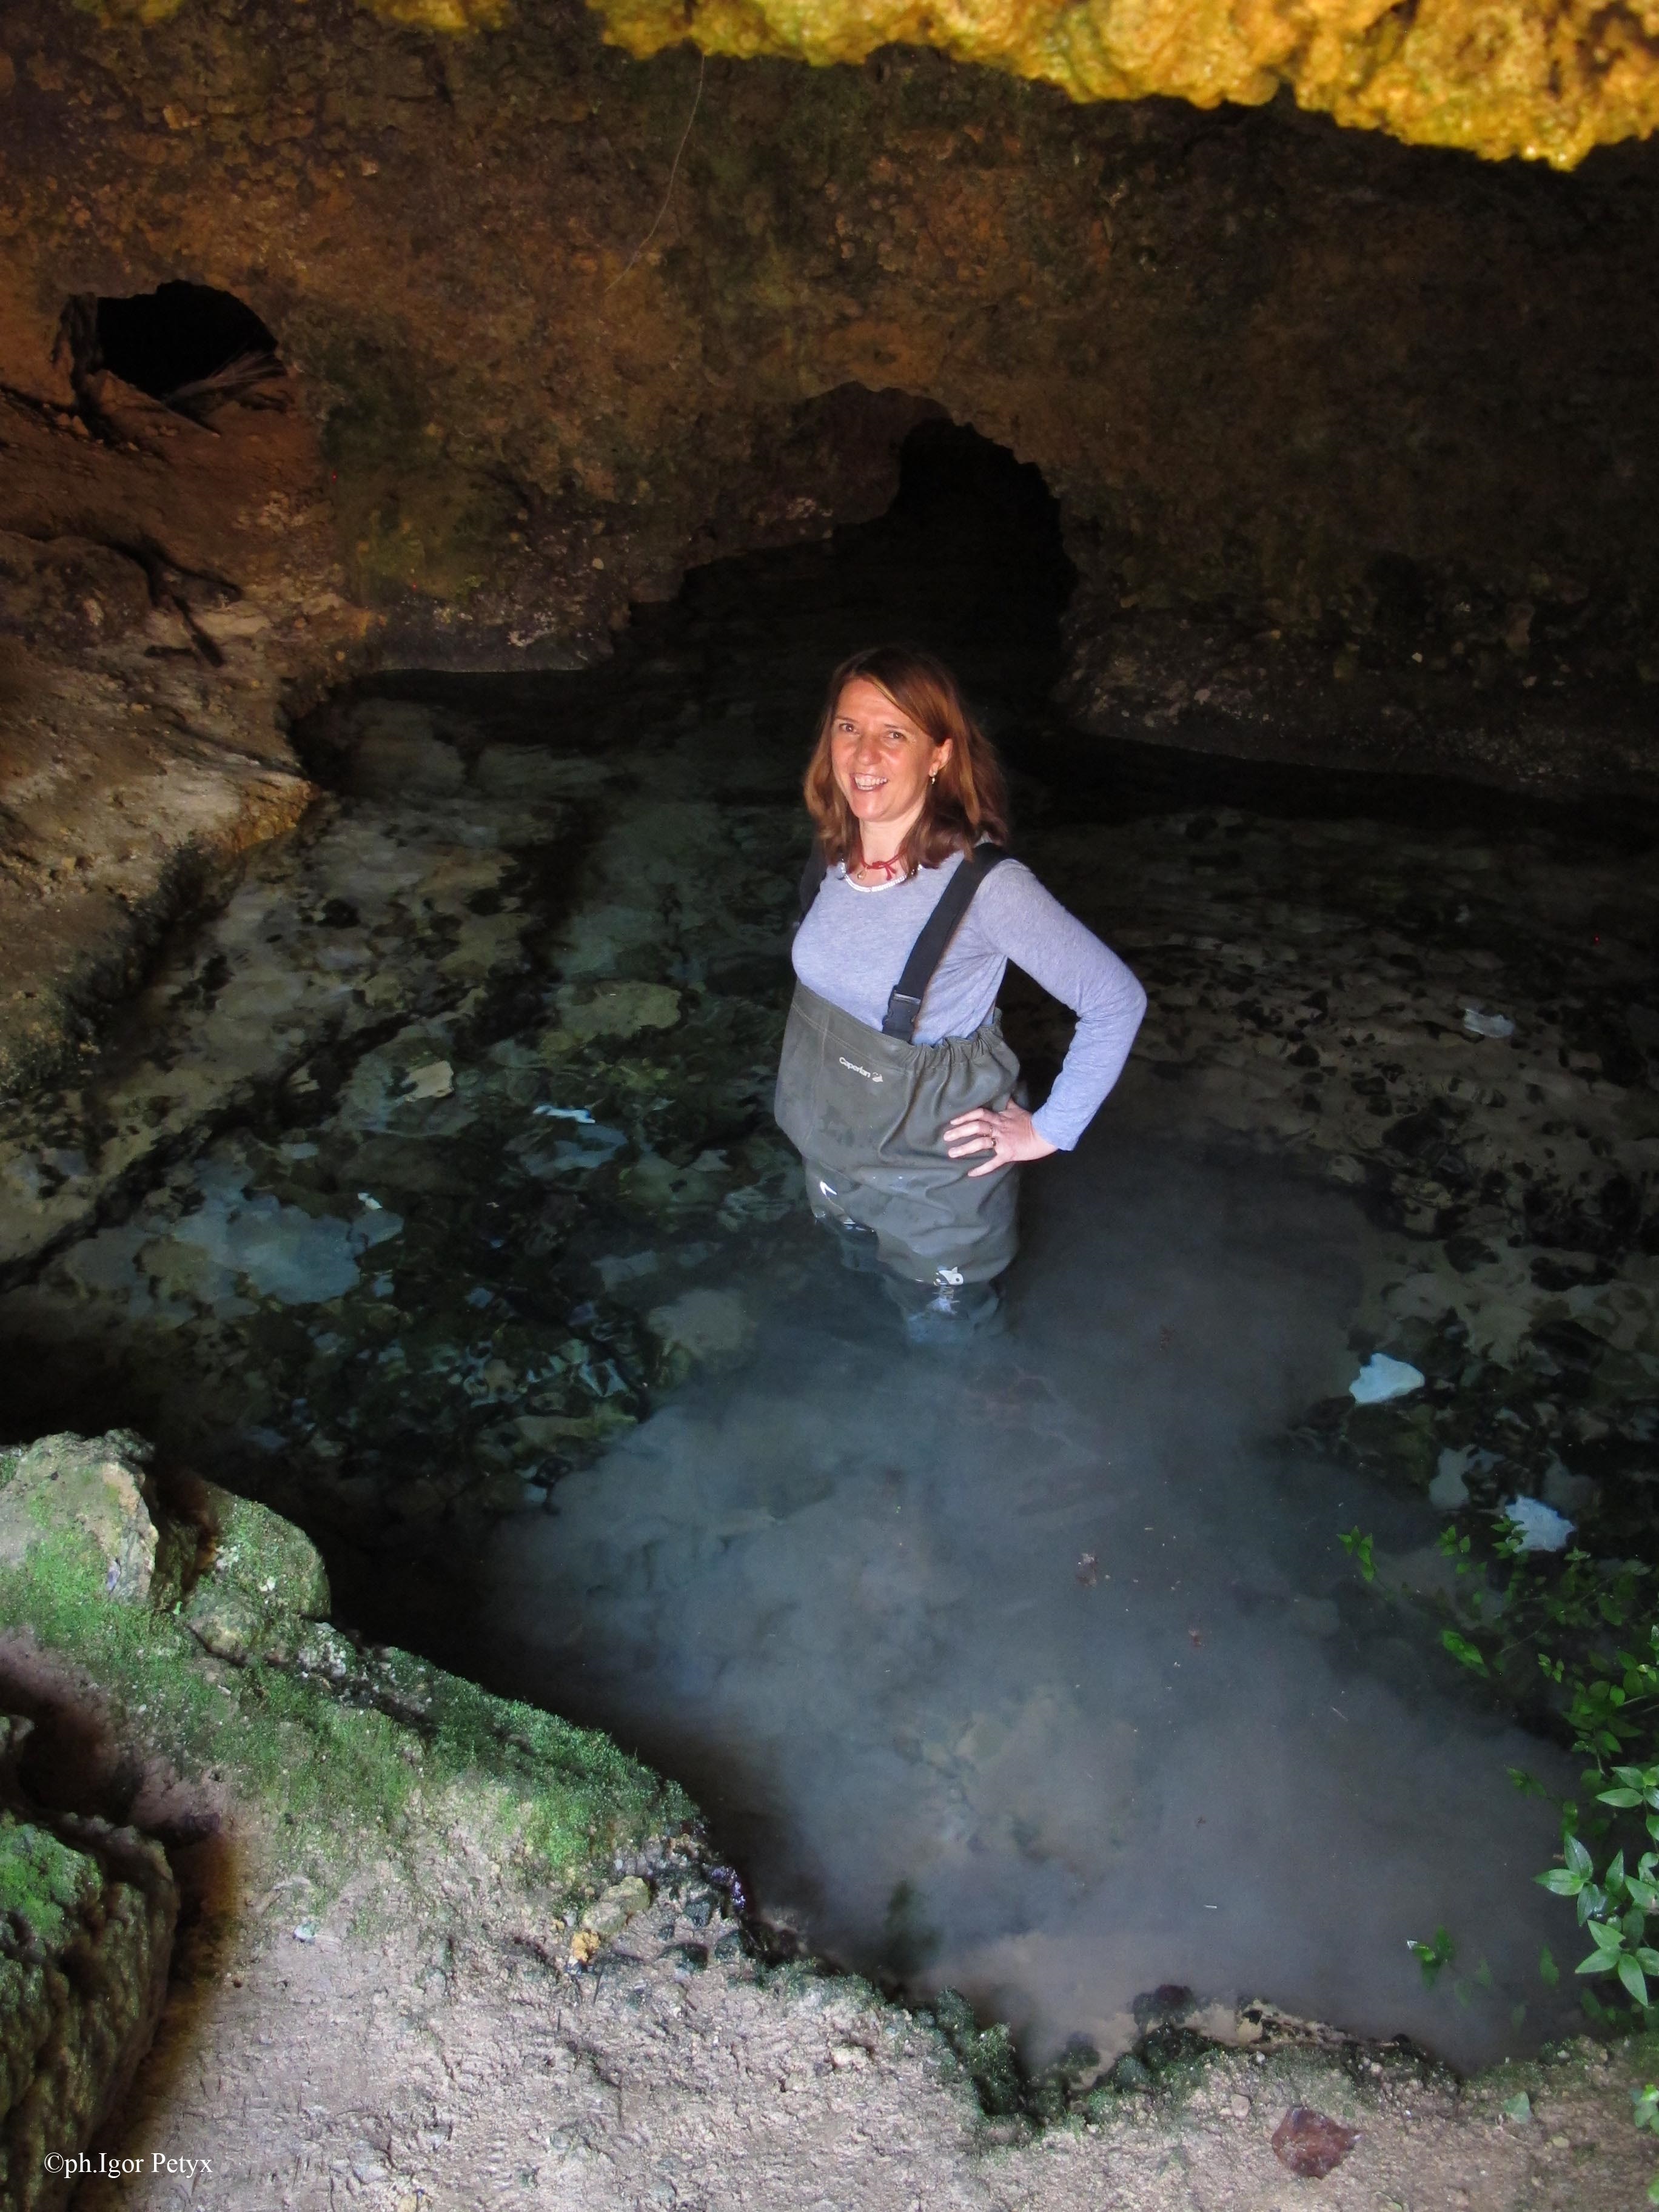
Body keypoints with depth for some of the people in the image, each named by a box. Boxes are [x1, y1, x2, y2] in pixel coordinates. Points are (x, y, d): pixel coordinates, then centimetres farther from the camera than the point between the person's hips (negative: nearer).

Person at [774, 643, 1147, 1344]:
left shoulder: (984, 884, -31)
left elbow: (1116, 1000, -25)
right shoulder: (834, 850, -12)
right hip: (833, 1139, 6)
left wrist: (1049, 1131, -19)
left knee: (944, 1334, 19)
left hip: (935, 1167, -5)